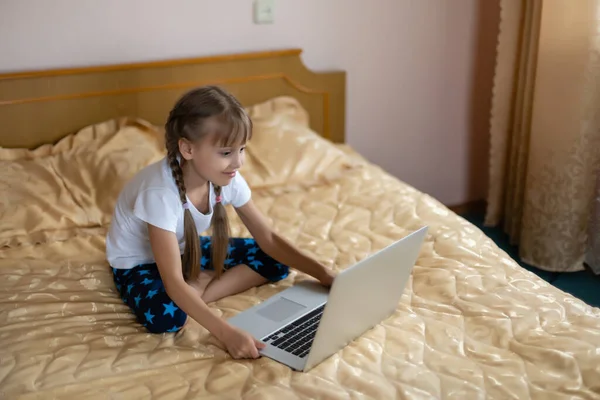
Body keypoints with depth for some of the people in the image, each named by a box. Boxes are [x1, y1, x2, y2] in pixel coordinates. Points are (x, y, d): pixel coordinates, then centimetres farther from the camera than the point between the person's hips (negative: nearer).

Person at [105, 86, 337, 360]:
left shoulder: (227, 179, -19)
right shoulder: (161, 191, -37)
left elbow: (268, 240, -10)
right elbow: (173, 283, -39)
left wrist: (325, 275, -20)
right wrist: (227, 333, -50)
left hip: (188, 250, 6)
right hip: (139, 263, -6)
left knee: (275, 262, -8)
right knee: (165, 315, -39)